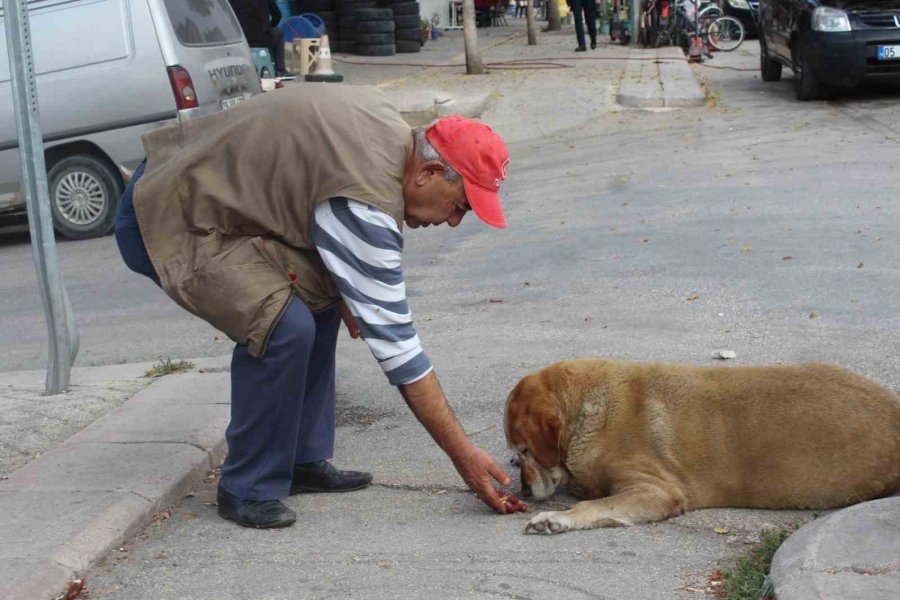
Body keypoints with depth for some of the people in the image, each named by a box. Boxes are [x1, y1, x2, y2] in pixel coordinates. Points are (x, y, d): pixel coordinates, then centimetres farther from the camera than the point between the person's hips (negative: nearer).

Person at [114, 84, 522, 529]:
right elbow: (393, 341, -23)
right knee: (284, 325, -24)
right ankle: (249, 489, -7)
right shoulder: (366, 203, -26)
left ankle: (303, 460, 16)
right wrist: (463, 454, -18)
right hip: (168, 224, -10)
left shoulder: (381, 116, 1)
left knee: (318, 296, 10)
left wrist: (341, 289, 7)